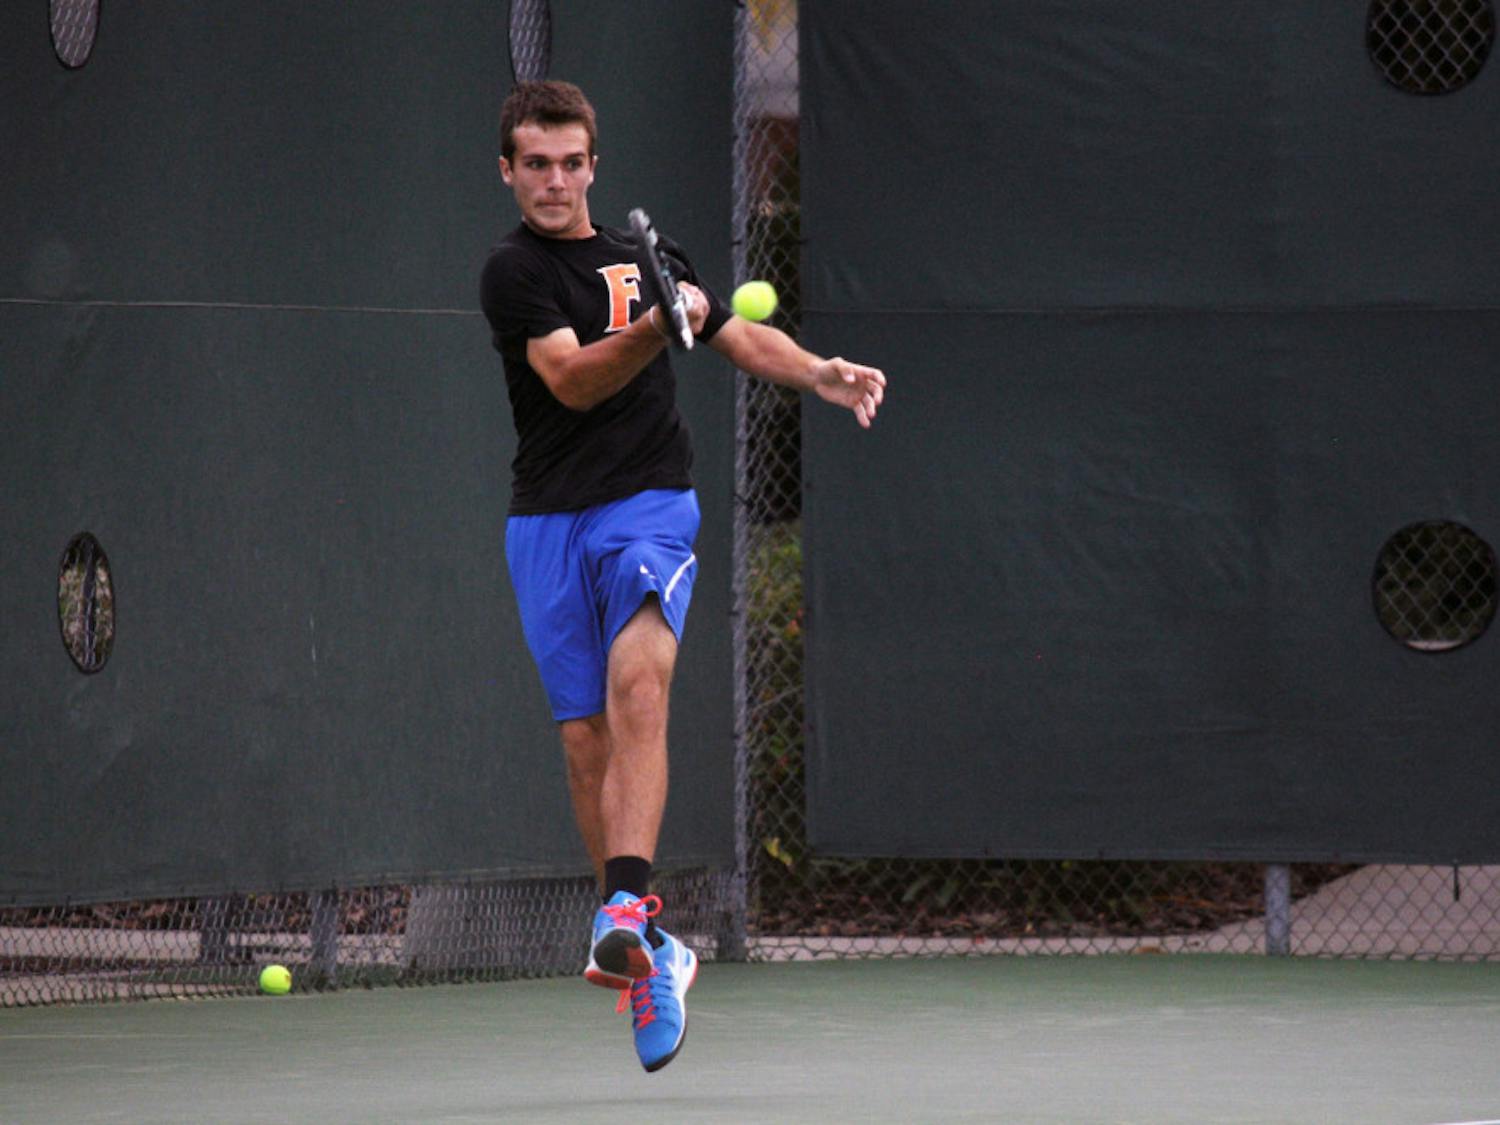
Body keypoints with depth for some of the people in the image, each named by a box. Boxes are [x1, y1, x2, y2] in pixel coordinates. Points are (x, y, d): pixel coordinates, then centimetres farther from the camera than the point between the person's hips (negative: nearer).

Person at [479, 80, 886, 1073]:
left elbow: (742, 338, 24)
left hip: (650, 507, 1)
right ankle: (638, 948, 14)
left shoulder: (649, 256, 15)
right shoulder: (515, 272, 0)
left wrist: (820, 373, 6)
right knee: (586, 736, 1)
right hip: (551, 524, -1)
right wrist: (652, 328, -29)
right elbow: (571, 379, -13)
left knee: (638, 686, -24)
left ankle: (629, 910, -40)